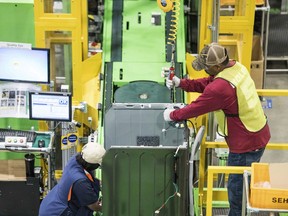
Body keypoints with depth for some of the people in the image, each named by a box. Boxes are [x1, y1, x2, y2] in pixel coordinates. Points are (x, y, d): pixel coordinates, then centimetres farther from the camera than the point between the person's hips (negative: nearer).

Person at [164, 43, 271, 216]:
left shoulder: (220, 88, -29)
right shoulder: (236, 67, -1)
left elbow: (196, 108, -18)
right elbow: (207, 83, 10)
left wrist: (172, 115, -2)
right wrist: (181, 83, 3)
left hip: (246, 144, -10)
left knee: (237, 189, 7)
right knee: (246, 185, 25)